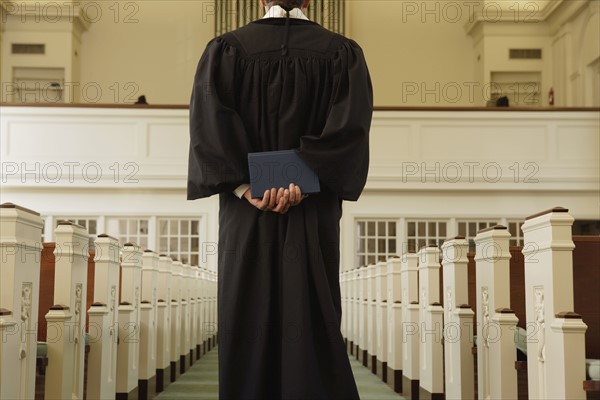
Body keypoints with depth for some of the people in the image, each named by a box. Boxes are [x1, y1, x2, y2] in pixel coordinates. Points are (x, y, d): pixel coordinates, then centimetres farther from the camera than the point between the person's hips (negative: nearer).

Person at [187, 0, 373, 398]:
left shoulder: (226, 48, 3)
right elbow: (352, 125, -9)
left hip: (246, 216, 0)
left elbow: (207, 120, -9)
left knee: (248, 323, 6)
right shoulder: (343, 52, 5)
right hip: (314, 215, 0)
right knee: (314, 325, 5)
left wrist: (246, 188, -13)